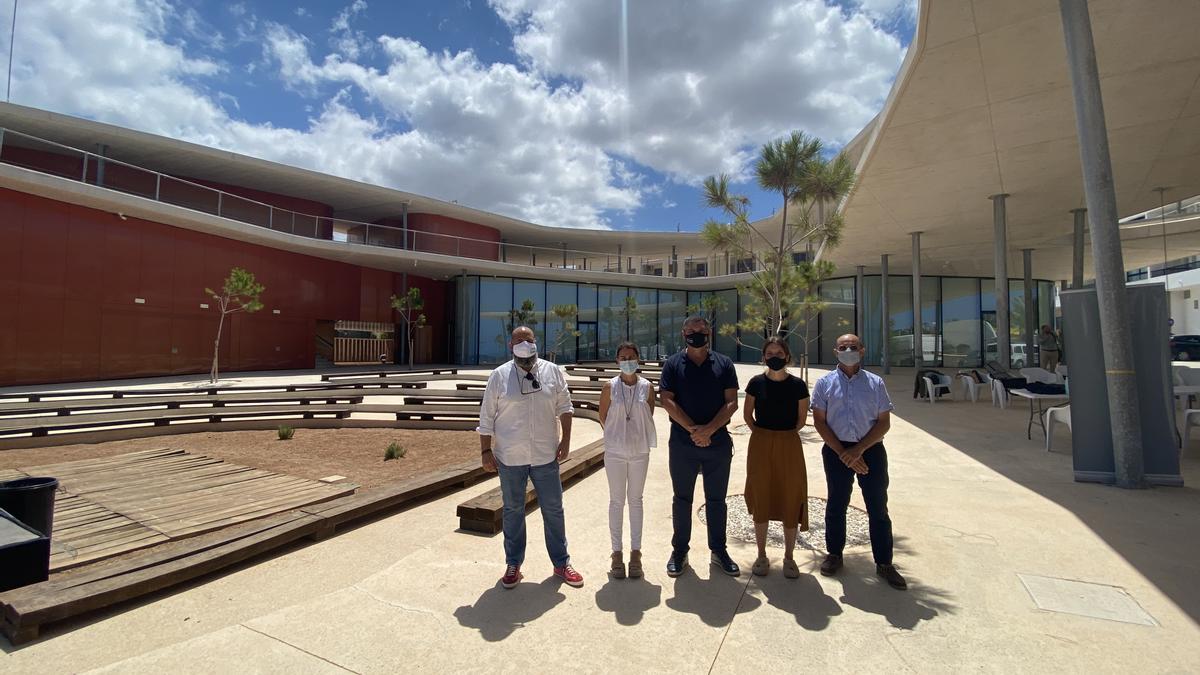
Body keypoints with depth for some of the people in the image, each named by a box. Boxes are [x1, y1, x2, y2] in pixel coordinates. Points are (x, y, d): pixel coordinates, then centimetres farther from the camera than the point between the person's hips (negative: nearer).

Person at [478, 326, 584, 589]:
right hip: (510, 458, -1)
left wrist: (566, 440, -1)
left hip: (545, 455, 1)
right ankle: (513, 565, 29)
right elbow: (487, 417, -1)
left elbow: (564, 407, 5)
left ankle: (561, 563, 27)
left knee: (553, 510, 10)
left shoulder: (552, 372, 0)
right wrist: (486, 451, -3)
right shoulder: (499, 376, -4)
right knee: (513, 511, 13)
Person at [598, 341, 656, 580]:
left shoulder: (647, 387, -4)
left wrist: (636, 435, 7)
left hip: (640, 451, 1)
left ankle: (635, 552, 23)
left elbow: (649, 417, 5)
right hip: (615, 451, -1)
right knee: (616, 501, 9)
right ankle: (617, 553, 20)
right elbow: (603, 417, 2)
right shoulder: (610, 387, -7)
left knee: (636, 500, 12)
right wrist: (618, 435, 8)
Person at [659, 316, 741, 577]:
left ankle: (719, 551, 29)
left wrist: (709, 429, -16)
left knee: (716, 499, 13)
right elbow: (667, 401, -7)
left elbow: (731, 402, -3)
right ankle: (679, 550, 25)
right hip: (682, 444, -1)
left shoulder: (723, 364, 3)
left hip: (718, 442, 1)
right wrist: (692, 429, -15)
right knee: (682, 498, 10)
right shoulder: (673, 364, 0)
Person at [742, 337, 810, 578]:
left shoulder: (797, 384, -4)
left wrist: (784, 435, 4)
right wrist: (763, 434, 5)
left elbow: (802, 419, 7)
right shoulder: (756, 382, -4)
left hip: (789, 445, 0)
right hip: (760, 445, 0)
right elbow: (747, 414, 7)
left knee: (790, 501, 6)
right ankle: (762, 556, 23)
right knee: (761, 500, 8)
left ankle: (789, 557, 23)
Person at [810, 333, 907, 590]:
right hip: (836, 450, 0)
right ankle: (834, 554, 28)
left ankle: (884, 563, 21)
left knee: (878, 507, 6)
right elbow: (819, 421, -3)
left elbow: (884, 422, -1)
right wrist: (843, 453, -10)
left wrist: (858, 450, -12)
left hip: (871, 449, 0)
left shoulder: (875, 383, 2)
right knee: (836, 504, 12)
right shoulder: (825, 383, 0)